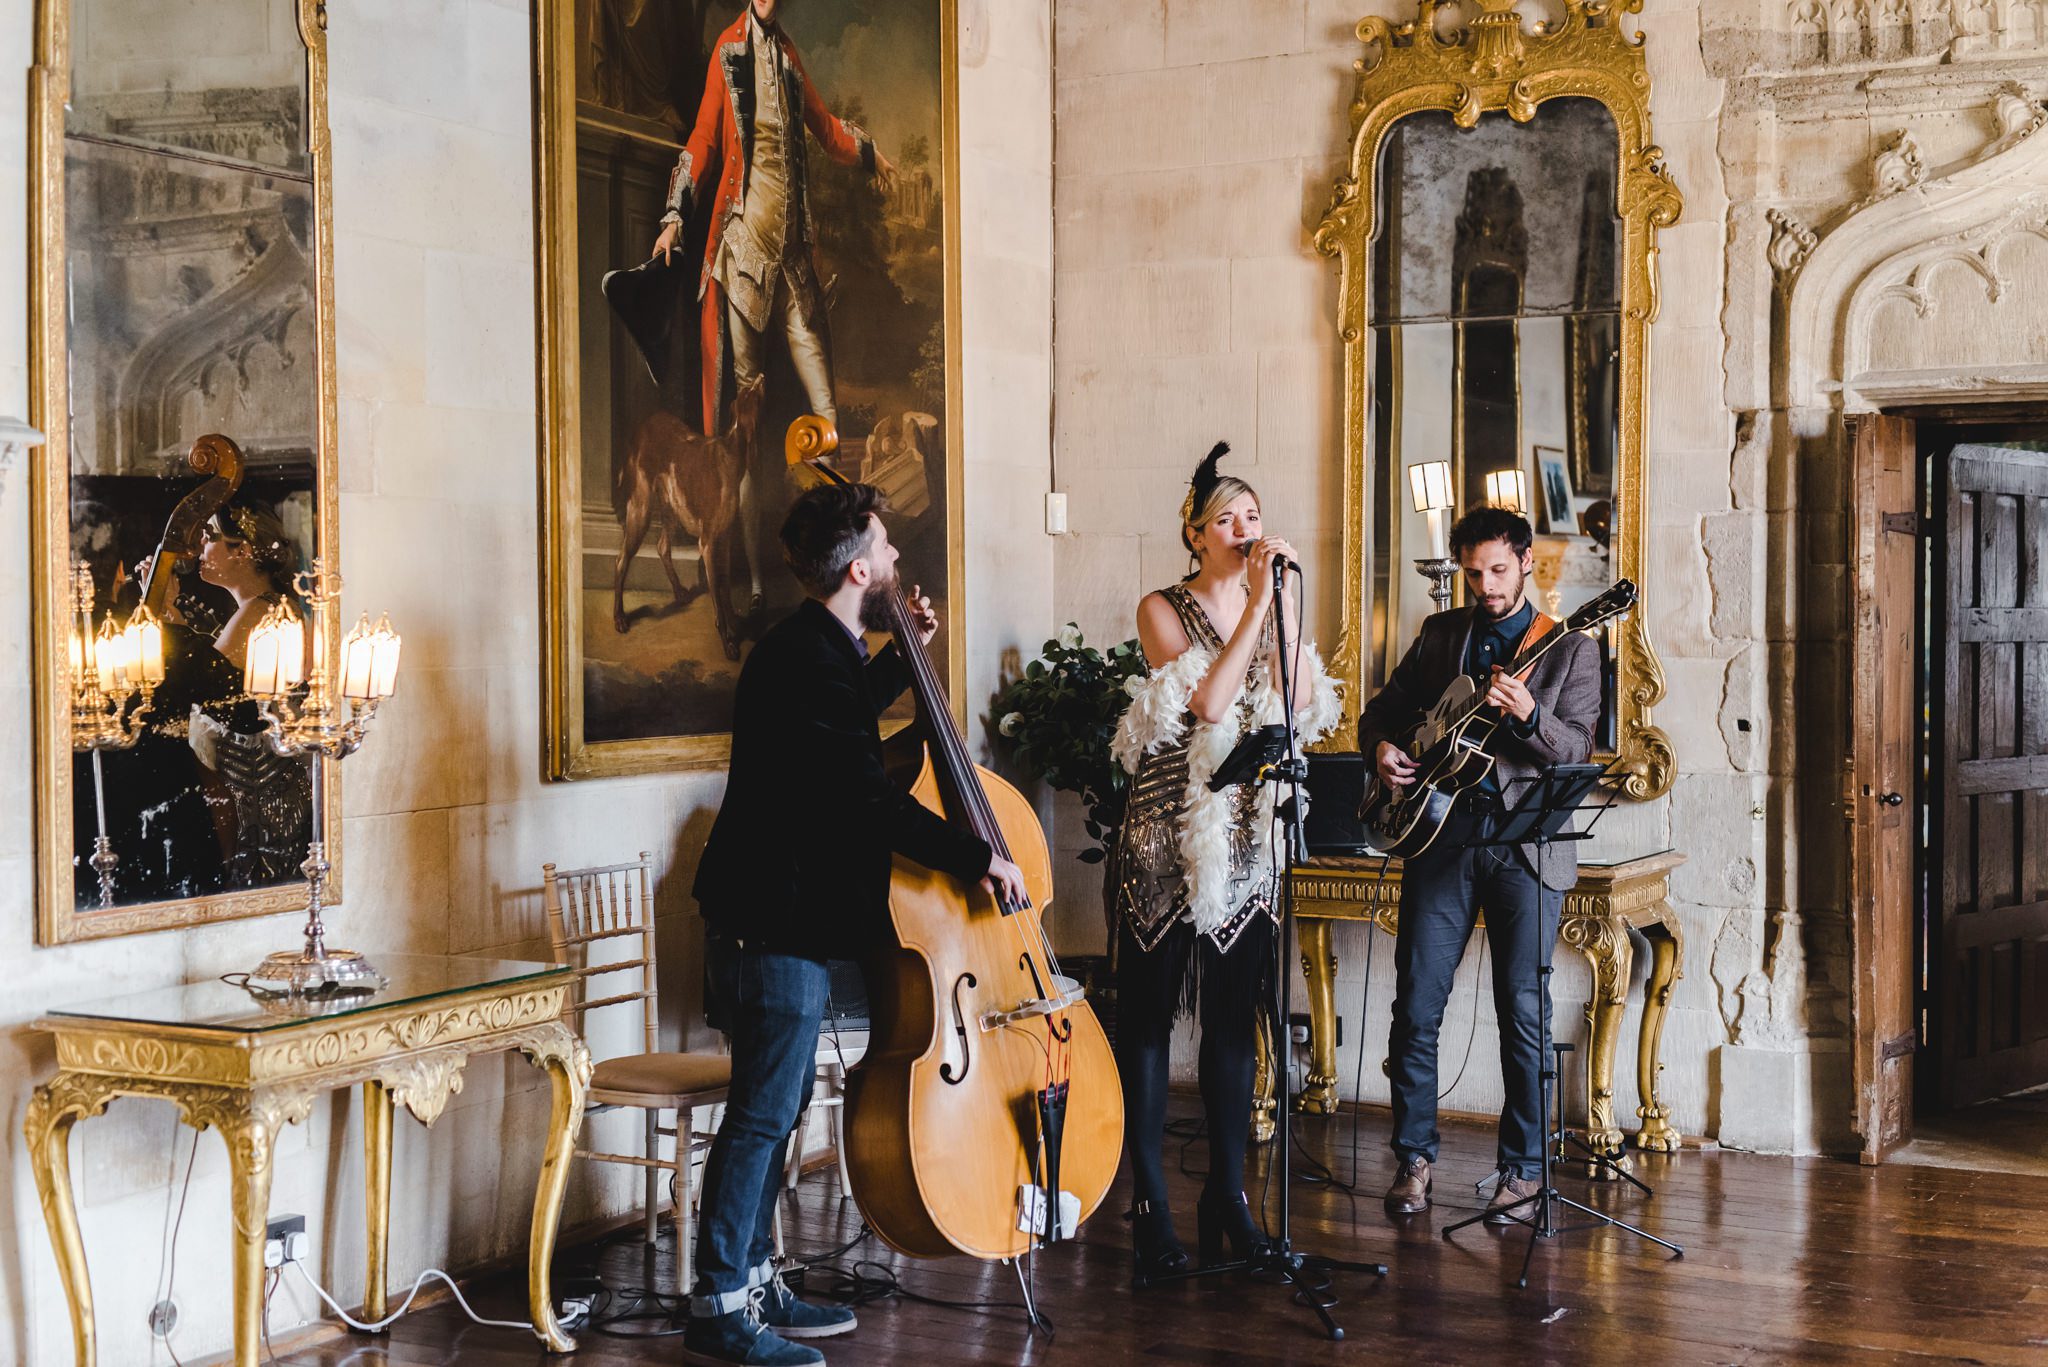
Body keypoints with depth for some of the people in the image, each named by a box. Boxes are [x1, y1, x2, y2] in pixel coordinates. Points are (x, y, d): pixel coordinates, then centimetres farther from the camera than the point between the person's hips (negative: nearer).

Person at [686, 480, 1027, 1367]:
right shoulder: (810, 661, -21)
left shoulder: (813, 648, 12)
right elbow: (870, 798, -26)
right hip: (773, 927, -11)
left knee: (772, 1108, 16)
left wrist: (905, 656, 29)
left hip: (776, 920, 11)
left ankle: (753, 1287, 26)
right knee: (763, 1112, -5)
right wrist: (977, 858, -19)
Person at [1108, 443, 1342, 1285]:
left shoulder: (1270, 606, 12)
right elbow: (1208, 700, -17)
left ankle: (1227, 1198, 15)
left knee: (1234, 1016, 7)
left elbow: (1305, 704, -3)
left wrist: (1284, 599, -8)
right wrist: (1255, 601, -14)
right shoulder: (1165, 609, -1)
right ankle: (1150, 1207, 3)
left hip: (1248, 834, 4)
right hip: (1168, 832, -4)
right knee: (1148, 1014, -2)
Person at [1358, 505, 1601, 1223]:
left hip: (1527, 843, -3)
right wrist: (1382, 747, 0)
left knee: (1524, 1012, -2)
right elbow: (1383, 706, 21)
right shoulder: (1440, 633, 13)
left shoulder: (1569, 649, 4)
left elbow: (1577, 749, -6)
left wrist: (1529, 716, -25)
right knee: (1416, 1006, 1)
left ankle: (1523, 1169, 10)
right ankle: (1415, 1156, 14)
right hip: (1442, 832, 3)